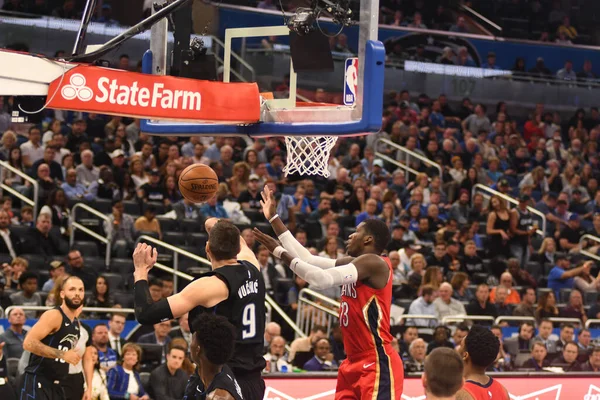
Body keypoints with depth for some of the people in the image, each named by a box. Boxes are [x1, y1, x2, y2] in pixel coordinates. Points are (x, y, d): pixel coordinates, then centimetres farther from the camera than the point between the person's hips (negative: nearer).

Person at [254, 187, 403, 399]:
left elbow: (321, 280, -24)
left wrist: (279, 252, -18)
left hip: (377, 362, -10)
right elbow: (308, 259, 18)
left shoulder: (373, 262, -14)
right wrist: (274, 218, 21)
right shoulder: (352, 263, 15)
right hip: (355, 361, 10)